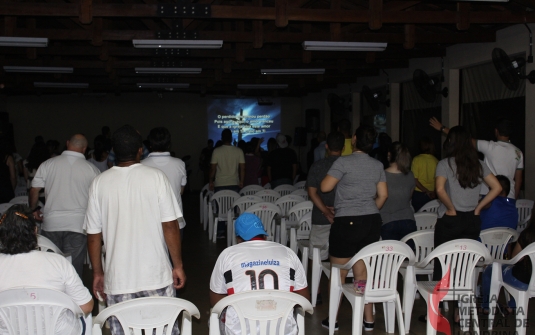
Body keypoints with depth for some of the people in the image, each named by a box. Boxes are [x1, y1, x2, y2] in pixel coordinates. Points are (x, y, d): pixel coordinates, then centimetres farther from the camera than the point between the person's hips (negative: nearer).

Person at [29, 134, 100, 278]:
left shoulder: (47, 164, 2)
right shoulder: (91, 169, -2)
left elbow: (34, 190, 5)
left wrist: (33, 209, 22)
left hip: (51, 224, 2)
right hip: (77, 225, -1)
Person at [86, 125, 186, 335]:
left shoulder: (99, 183, 0)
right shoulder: (156, 177, -6)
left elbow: (93, 235, 2)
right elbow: (170, 226, -8)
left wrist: (97, 272, 14)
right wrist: (178, 266, 1)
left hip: (117, 279, 2)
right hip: (156, 276, -1)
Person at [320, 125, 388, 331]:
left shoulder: (343, 162, -11)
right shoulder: (378, 165, 7)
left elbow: (325, 187, -9)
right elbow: (383, 195, 10)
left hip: (347, 222, -5)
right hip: (372, 222, 6)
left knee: (338, 273, 6)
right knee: (363, 272, 12)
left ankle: (333, 319, 14)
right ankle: (368, 320, 15)